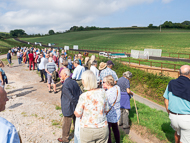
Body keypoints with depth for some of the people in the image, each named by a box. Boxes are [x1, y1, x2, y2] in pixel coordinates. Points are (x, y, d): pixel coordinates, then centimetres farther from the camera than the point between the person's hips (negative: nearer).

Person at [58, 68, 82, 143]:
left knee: (66, 125, 16)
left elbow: (72, 98, -26)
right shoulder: (74, 82, 0)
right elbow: (80, 94, 1)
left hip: (69, 109, -7)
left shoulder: (65, 85, -24)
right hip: (76, 108, 7)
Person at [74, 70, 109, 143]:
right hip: (103, 129, 3)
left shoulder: (83, 96, -20)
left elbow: (78, 114, -9)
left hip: (88, 130, -3)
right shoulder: (102, 92, -10)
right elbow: (106, 110, 0)